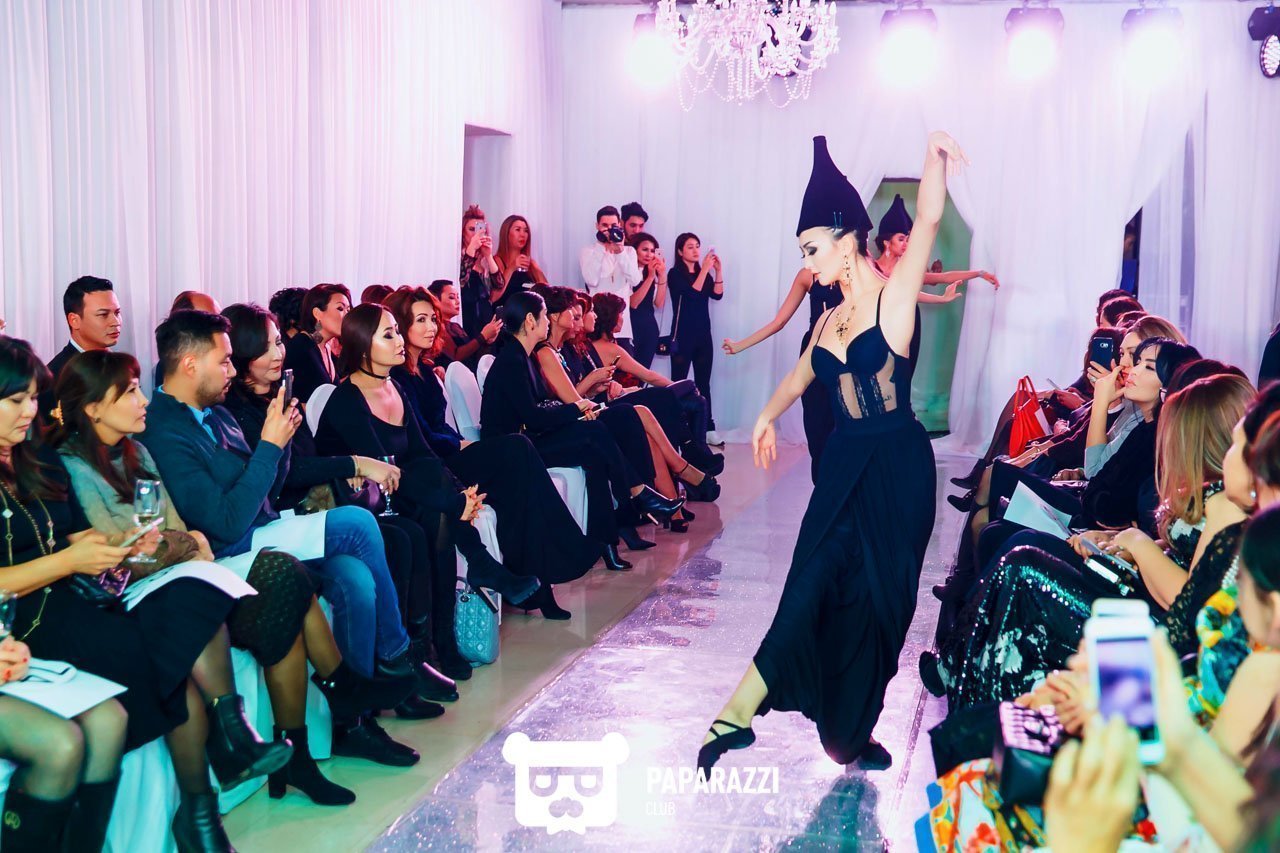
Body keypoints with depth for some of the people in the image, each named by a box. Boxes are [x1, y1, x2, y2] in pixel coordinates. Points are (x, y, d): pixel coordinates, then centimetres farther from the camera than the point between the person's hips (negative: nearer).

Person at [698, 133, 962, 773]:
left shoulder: (894, 298, -8)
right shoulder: (833, 316, 10)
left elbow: (928, 222, -25)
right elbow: (803, 372, 30)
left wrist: (934, 156, -40)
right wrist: (768, 416, 41)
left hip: (897, 468, -4)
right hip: (844, 465, 5)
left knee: (879, 601, 6)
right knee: (811, 593, 0)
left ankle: (851, 730, 22)